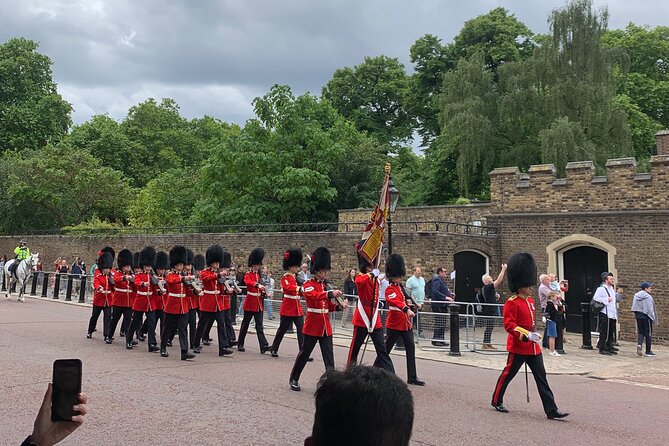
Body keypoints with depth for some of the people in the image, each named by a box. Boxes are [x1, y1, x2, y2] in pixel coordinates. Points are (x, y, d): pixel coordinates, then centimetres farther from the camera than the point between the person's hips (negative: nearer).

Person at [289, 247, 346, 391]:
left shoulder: (325, 286, 13)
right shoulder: (309, 284, -7)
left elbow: (328, 307, 15)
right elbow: (313, 295, -31)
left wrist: (339, 306, -5)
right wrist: (330, 294, -45)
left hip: (325, 326, 6)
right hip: (312, 325, -6)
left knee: (329, 357, 0)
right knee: (304, 353, 5)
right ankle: (293, 380, 21)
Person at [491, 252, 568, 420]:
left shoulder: (530, 301, 12)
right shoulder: (512, 303, -14)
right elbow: (509, 324, -20)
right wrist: (524, 334, -29)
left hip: (533, 347, 8)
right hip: (518, 346, -8)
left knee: (541, 377, 3)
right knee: (508, 374, 7)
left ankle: (551, 410, 1)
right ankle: (497, 401, 26)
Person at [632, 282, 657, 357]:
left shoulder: (636, 296, 4)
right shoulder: (648, 297, -14)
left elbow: (633, 307, 7)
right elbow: (650, 309, -14)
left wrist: (636, 314, 14)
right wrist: (653, 318, -5)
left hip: (638, 316, 5)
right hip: (646, 317, -5)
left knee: (640, 332, 13)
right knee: (648, 334, 5)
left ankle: (639, 344, -15)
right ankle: (648, 352, 11)